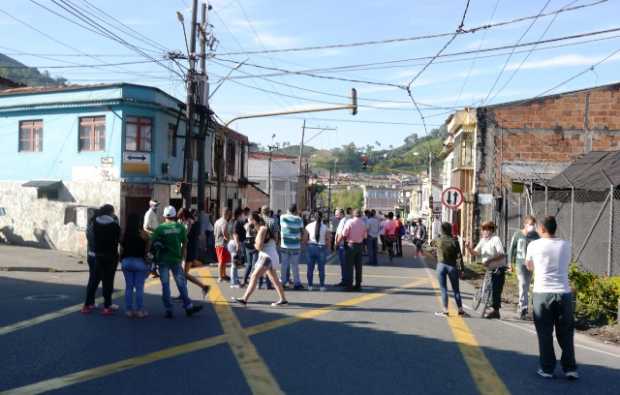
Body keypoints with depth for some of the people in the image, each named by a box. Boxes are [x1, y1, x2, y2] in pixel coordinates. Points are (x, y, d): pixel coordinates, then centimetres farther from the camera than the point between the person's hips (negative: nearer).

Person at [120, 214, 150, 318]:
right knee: (139, 287, 3)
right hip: (139, 261, -3)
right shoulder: (142, 233, -9)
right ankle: (140, 310, 6)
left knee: (128, 287, 10)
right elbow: (146, 249, -7)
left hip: (126, 261, 3)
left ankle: (129, 310, 13)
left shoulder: (125, 234, -1)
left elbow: (122, 249, 4)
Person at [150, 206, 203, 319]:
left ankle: (169, 310, 8)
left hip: (163, 260, -1)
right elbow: (184, 244, 3)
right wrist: (182, 258, 12)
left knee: (165, 285, 6)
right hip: (176, 259, 1)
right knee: (181, 284, 9)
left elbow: (151, 243, -9)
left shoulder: (160, 228, -4)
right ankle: (188, 307, 13)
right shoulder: (181, 227, 0)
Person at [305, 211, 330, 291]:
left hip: (311, 246, 1)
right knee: (321, 268, 6)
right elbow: (329, 239, -1)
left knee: (310, 268, 8)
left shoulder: (309, 226, -1)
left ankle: (310, 285, 11)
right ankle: (321, 286, 9)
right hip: (321, 248, -1)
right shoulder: (325, 227, -2)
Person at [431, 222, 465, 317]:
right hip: (452, 266, 1)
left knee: (443, 289, 4)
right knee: (456, 289, 11)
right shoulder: (454, 241, -6)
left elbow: (431, 244, 18)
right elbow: (459, 256, -6)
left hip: (441, 266, 0)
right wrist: (461, 269, -1)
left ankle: (445, 310, 2)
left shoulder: (438, 240, -5)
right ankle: (460, 310, 15)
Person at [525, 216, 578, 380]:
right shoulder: (565, 245, 5)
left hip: (542, 293, -2)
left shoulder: (534, 245, -1)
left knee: (545, 334, 6)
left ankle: (547, 369, 9)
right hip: (564, 293, 2)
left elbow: (529, 266, 15)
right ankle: (570, 368, 10)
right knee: (566, 333, 11)